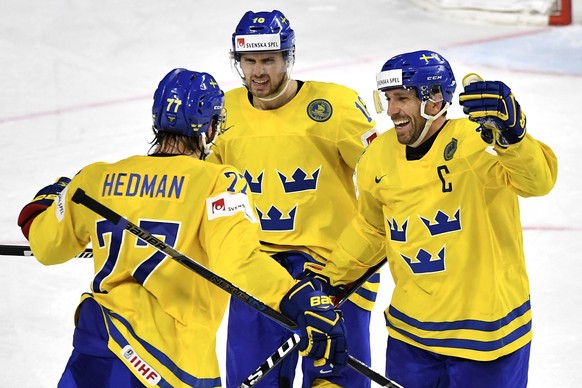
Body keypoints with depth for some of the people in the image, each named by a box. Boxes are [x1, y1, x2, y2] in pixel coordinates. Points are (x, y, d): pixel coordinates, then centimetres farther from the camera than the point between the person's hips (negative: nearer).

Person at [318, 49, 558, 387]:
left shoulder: (475, 144, -19)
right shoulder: (379, 157, 1)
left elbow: (538, 181, -36)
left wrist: (510, 134, -53)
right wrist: (330, 280, 18)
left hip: (486, 331, -6)